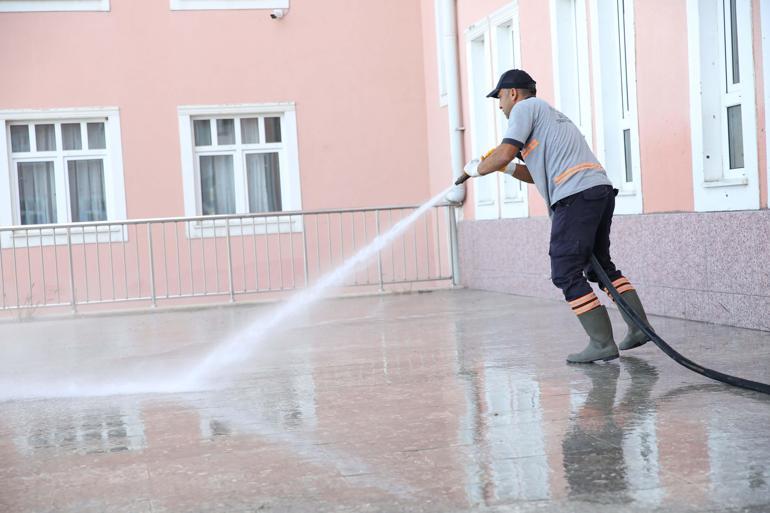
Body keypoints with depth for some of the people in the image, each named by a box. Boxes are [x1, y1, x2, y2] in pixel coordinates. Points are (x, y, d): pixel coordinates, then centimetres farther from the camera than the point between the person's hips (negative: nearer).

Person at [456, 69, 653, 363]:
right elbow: (537, 175, 33)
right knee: (599, 265, 19)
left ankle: (602, 343, -8)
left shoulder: (525, 107, 6)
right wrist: (507, 167, 25)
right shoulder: (551, 115, 33)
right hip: (601, 188, 9)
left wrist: (476, 169, 12)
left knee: (567, 273, -6)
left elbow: (504, 153, -5)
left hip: (575, 195, -9)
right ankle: (639, 327, 16)